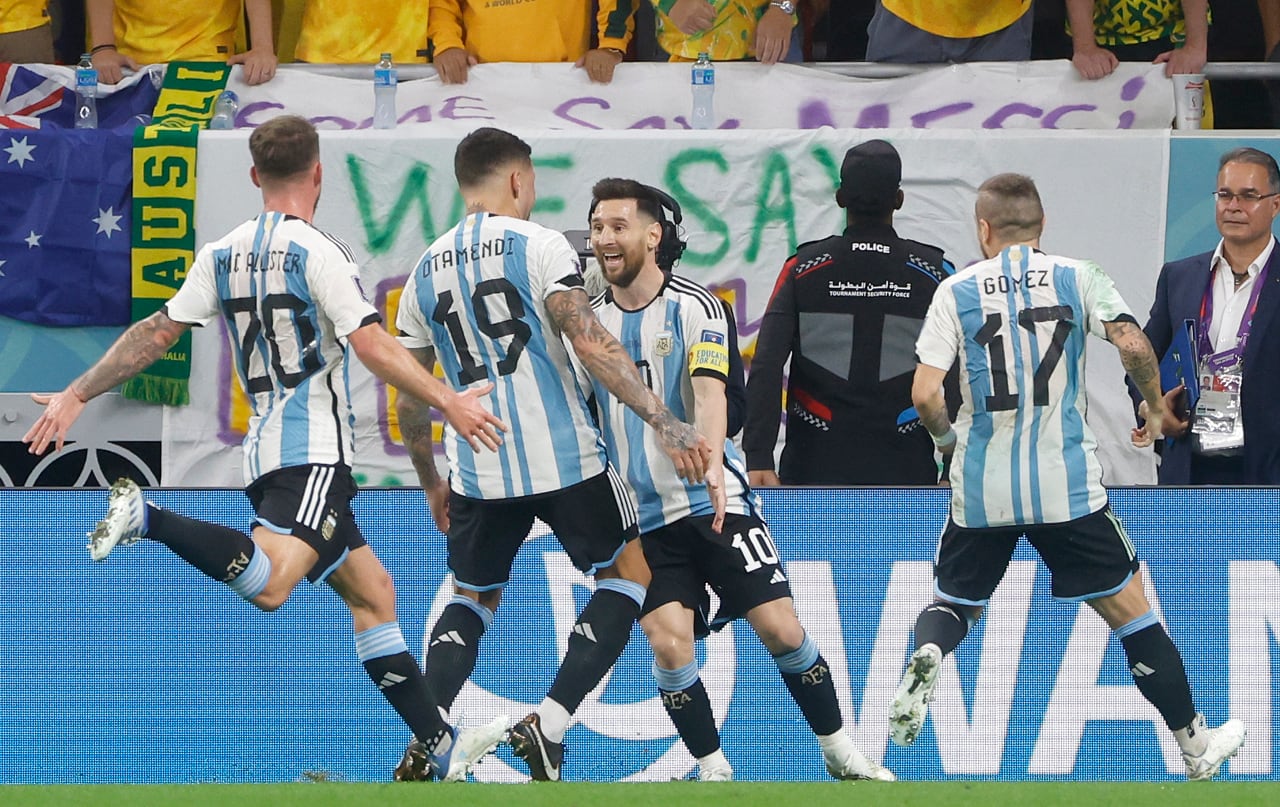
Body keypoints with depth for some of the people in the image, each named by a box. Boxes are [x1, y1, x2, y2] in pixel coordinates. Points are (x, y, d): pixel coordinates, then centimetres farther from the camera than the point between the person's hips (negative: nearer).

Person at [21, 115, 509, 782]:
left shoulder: (222, 255, 12)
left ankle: (441, 746, 10)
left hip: (265, 448, 9)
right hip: (313, 447, -9)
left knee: (371, 590, 12)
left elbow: (156, 334, 13)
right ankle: (146, 519, -32)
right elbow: (372, 347, -16)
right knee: (269, 584, -28)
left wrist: (77, 396, 20)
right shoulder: (318, 253, -7)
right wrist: (449, 402, -12)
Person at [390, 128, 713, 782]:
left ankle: (423, 741, 4)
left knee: (473, 598, 23)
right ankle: (549, 723, -2)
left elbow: (409, 397, 16)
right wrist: (663, 421, -21)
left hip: (479, 470, 5)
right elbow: (589, 342, -18)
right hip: (563, 458, -5)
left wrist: (430, 482, 30)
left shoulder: (426, 272, 12)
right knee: (629, 574, 12)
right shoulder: (537, 245, -5)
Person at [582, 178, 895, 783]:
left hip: (715, 503, -3)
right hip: (642, 519, 3)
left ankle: (840, 754, 13)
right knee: (668, 643, -13)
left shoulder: (693, 307, -6)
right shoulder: (589, 320, 5)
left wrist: (711, 463, -37)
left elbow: (709, 392, -20)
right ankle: (713, 772, 2)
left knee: (780, 627, -5)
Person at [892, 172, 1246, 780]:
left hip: (981, 489, 1)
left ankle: (925, 659, -15)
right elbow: (1133, 345, -11)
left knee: (953, 601, 20)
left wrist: (947, 439, 17)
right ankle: (1196, 748, 13)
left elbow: (924, 394, -4)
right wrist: (1156, 411, 6)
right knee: (1128, 608, 10)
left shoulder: (957, 291, 3)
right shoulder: (1076, 278, 2)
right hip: (1066, 483, -1)